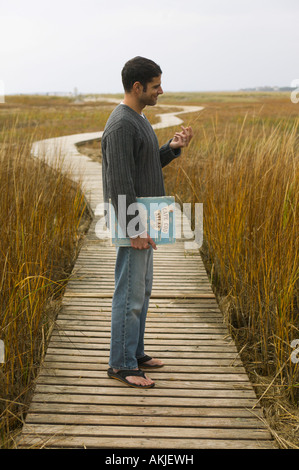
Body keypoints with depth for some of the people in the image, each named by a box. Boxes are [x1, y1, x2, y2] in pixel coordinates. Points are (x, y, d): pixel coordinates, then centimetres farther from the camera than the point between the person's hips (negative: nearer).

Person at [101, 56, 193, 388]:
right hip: (131, 220, -11)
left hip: (142, 217, 11)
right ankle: (121, 364, 7)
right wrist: (135, 230, -24)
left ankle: (134, 352, 27)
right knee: (130, 294, -4)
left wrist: (173, 147, 3)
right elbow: (120, 182, -23)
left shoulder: (137, 119, 14)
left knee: (142, 288, 16)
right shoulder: (121, 125, -19)